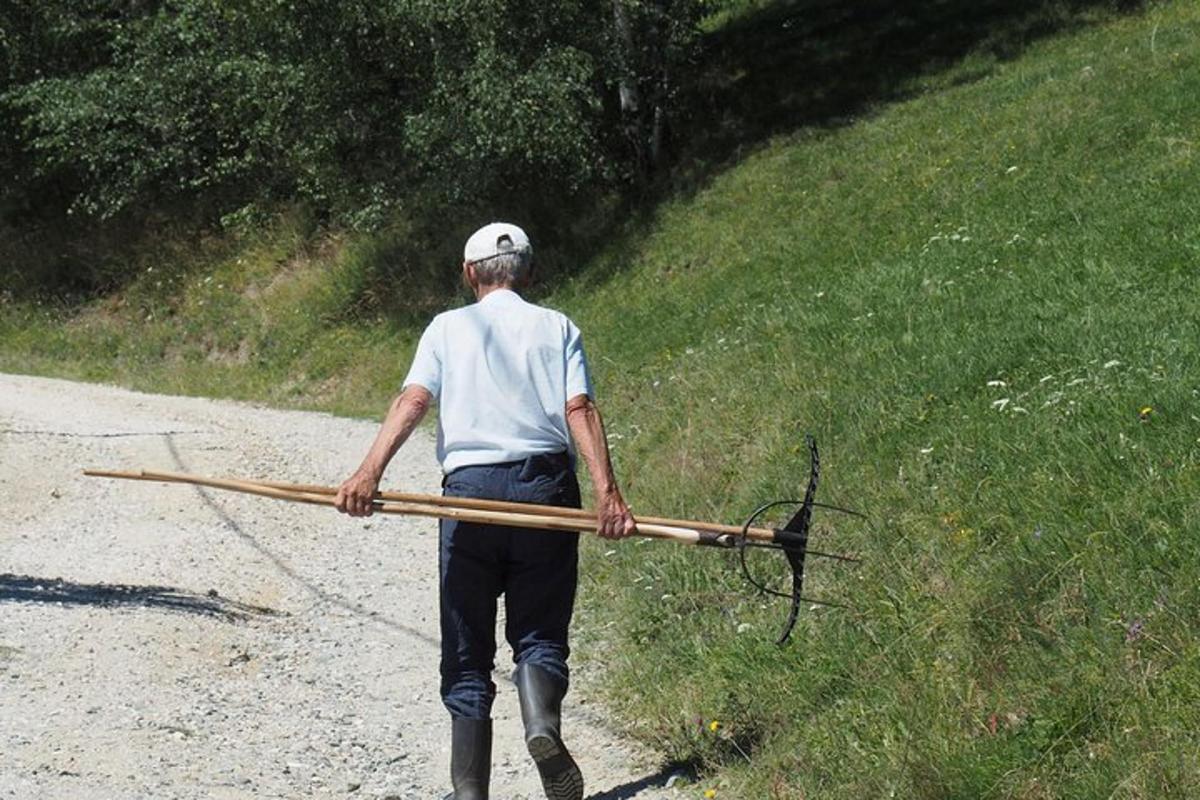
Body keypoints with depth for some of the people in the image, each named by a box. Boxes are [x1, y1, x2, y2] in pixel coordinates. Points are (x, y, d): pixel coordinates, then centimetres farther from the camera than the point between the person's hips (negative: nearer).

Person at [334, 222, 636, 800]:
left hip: (470, 488, 0)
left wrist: (370, 471, -16)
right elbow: (580, 409, -1)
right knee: (539, 633, 11)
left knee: (467, 652, 7)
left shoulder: (448, 327, 13)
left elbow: (413, 400, -4)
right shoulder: (558, 328, 14)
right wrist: (606, 490, -12)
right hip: (545, 485, 1)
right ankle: (542, 724, -20)